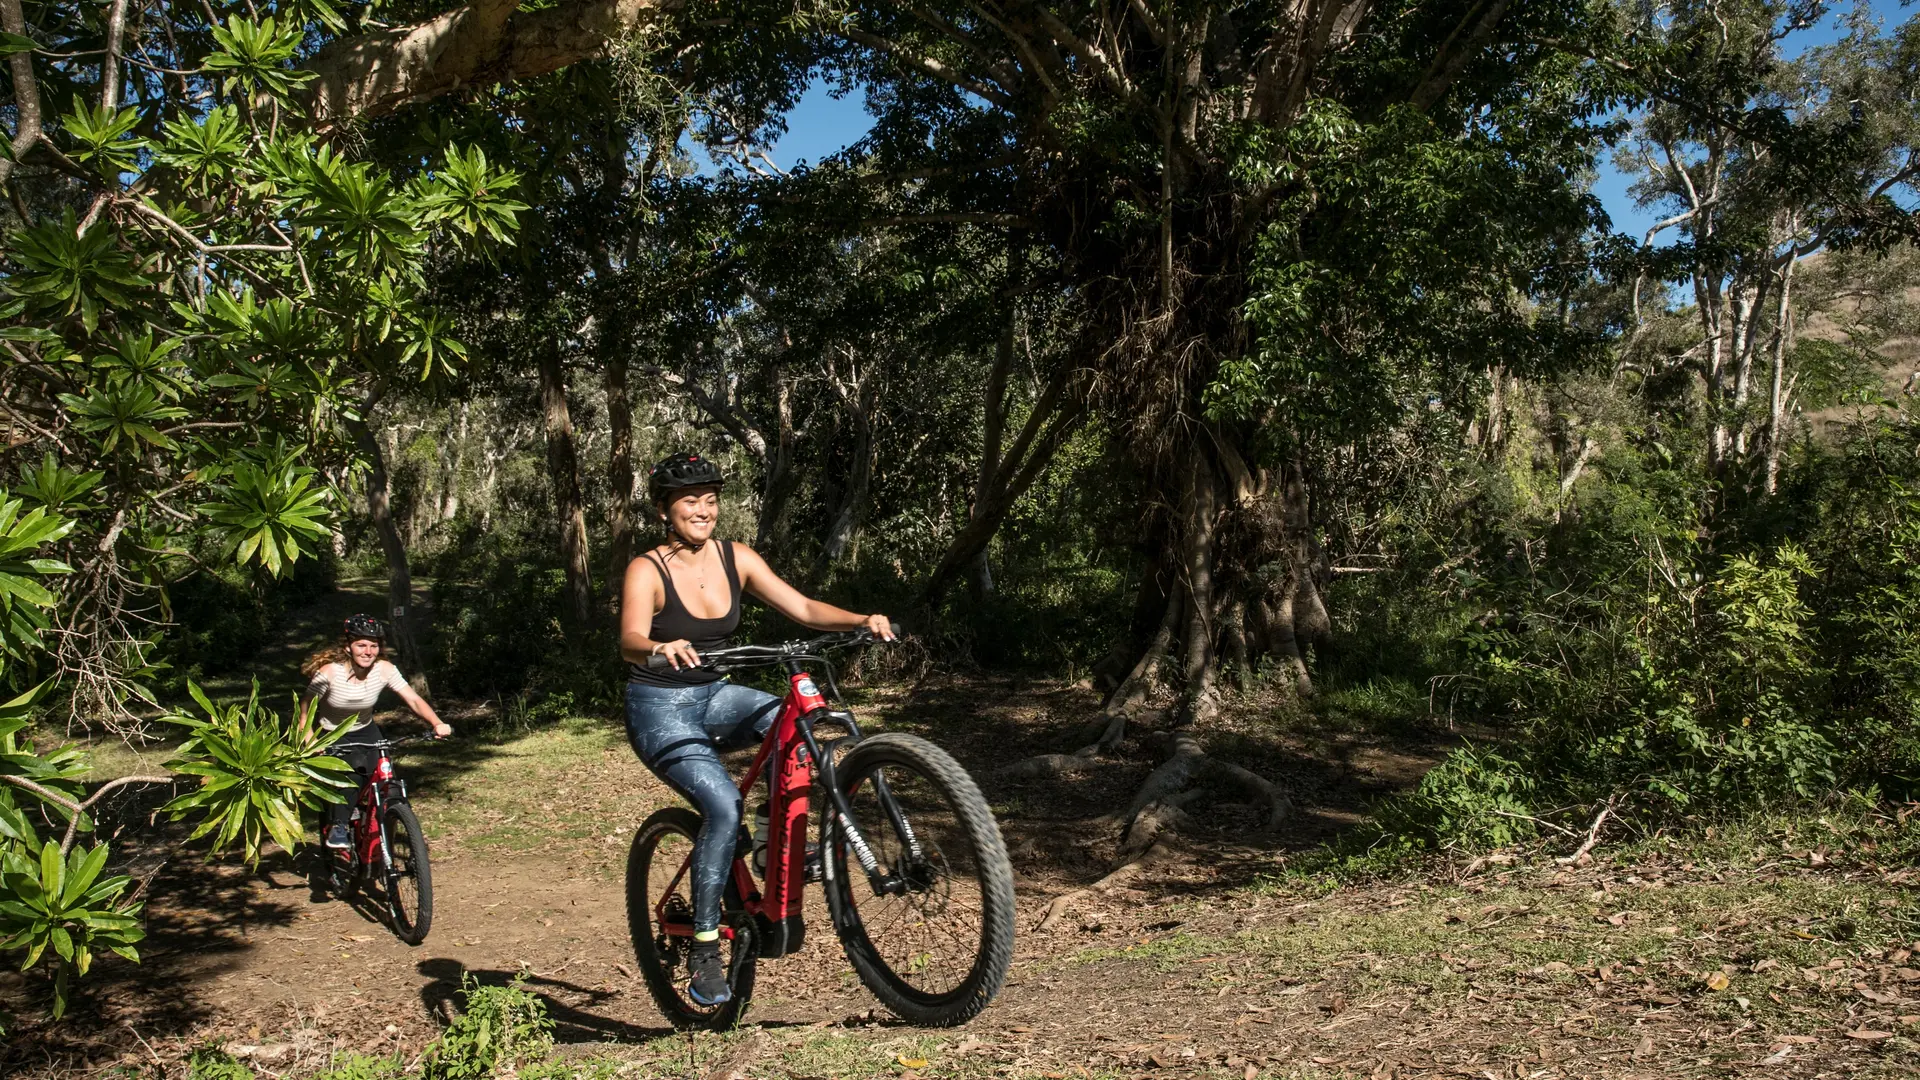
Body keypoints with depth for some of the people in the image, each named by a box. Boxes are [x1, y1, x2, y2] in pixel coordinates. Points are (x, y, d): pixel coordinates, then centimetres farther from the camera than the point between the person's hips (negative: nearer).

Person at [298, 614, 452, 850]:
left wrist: (437, 723, -37)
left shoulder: (384, 669, -18)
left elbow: (414, 700, -21)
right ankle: (337, 826, -11)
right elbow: (305, 709, -17)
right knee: (349, 774, -30)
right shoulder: (329, 672, -24)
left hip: (365, 733, 3)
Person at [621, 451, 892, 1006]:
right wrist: (661, 648, -54)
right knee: (724, 804, -26)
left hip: (713, 697, 5)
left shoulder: (736, 559, -1)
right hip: (659, 709, -5)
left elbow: (803, 609, -7)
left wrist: (863, 620, -23)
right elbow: (629, 642, -31)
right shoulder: (646, 570, -14)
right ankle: (704, 951, -12)